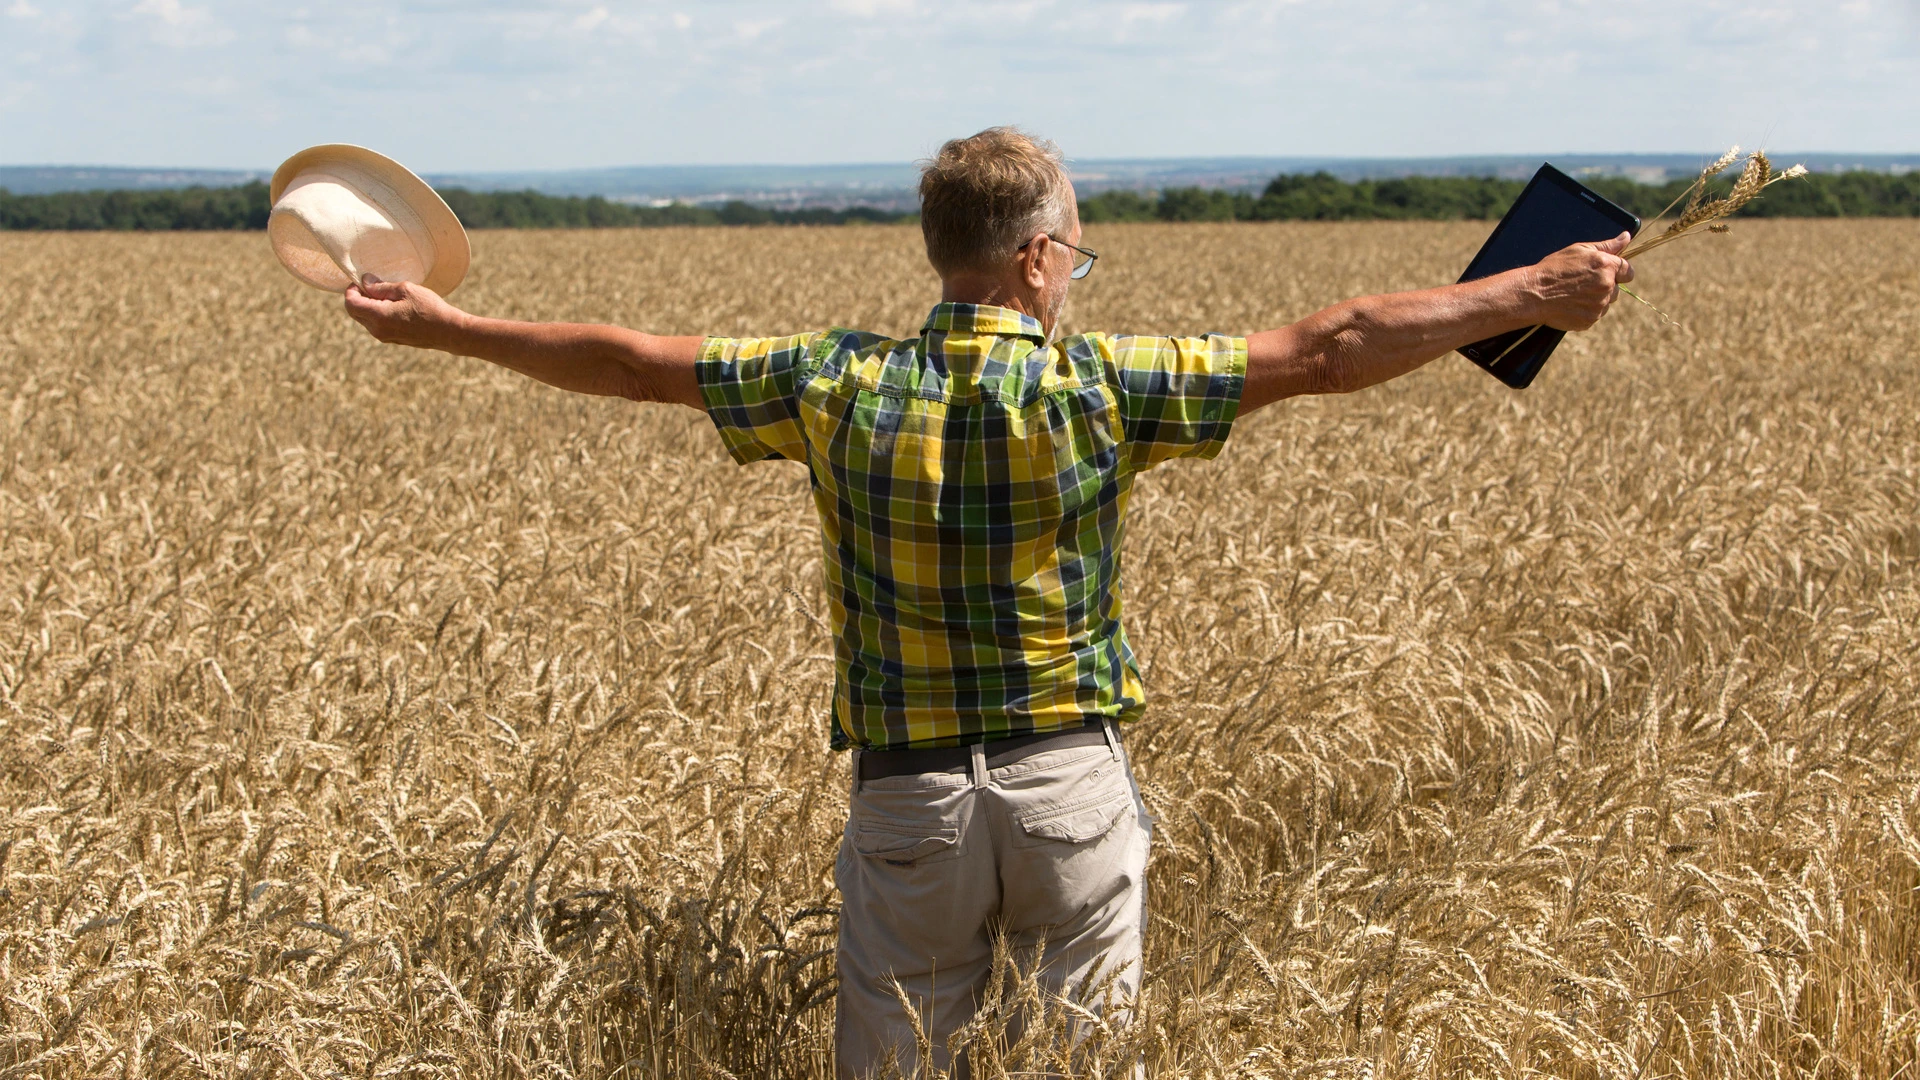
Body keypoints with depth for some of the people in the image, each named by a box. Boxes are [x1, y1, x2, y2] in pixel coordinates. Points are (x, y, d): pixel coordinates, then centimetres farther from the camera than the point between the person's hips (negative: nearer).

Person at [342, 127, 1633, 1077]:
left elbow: (633, 360, 5)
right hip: (1071, 784, -1)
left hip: (910, 797, 2)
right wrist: (1535, 296, -2)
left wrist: (444, 326, 18)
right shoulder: (1097, 384, -9)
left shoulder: (841, 385, -4)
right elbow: (1330, 349, -9)